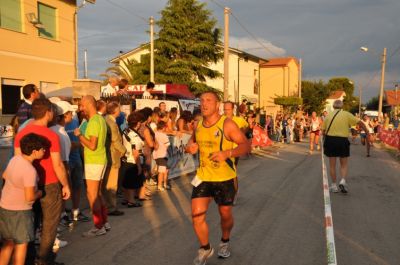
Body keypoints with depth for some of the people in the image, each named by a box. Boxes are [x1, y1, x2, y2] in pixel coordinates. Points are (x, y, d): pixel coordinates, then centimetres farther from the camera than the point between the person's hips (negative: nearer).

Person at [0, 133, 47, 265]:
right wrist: (39, 193, -5)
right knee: (21, 244, 11)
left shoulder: (14, 159, -2)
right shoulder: (30, 170, -27)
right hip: (19, 211, -8)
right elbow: (29, 197, -24)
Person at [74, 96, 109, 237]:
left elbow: (92, 145, -22)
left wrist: (79, 135, -12)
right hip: (100, 160, 10)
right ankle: (104, 222, 24)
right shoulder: (100, 119, 13)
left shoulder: (93, 122, -17)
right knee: (97, 194, 17)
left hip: (94, 162, -10)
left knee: (92, 195, -2)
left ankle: (99, 227, 6)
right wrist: (82, 139, 9)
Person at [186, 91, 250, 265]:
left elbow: (246, 145, -18)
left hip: (225, 178, -3)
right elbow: (192, 141, 19)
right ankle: (205, 249, 22)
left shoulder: (227, 124, -15)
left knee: (225, 214, 13)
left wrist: (227, 153, -35)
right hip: (203, 176, 4)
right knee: (197, 215, -3)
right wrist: (190, 147, -6)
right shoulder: (198, 125, 1)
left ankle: (225, 242, 44)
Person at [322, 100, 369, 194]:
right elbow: (359, 122, 0)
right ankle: (343, 180, -8)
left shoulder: (328, 115, 6)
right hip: (342, 141, -1)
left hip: (330, 140, 1)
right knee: (344, 164, 13)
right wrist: (367, 132, 13)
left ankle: (334, 185, 15)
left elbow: (323, 131, 5)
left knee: (332, 165, 10)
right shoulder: (346, 114, 1)